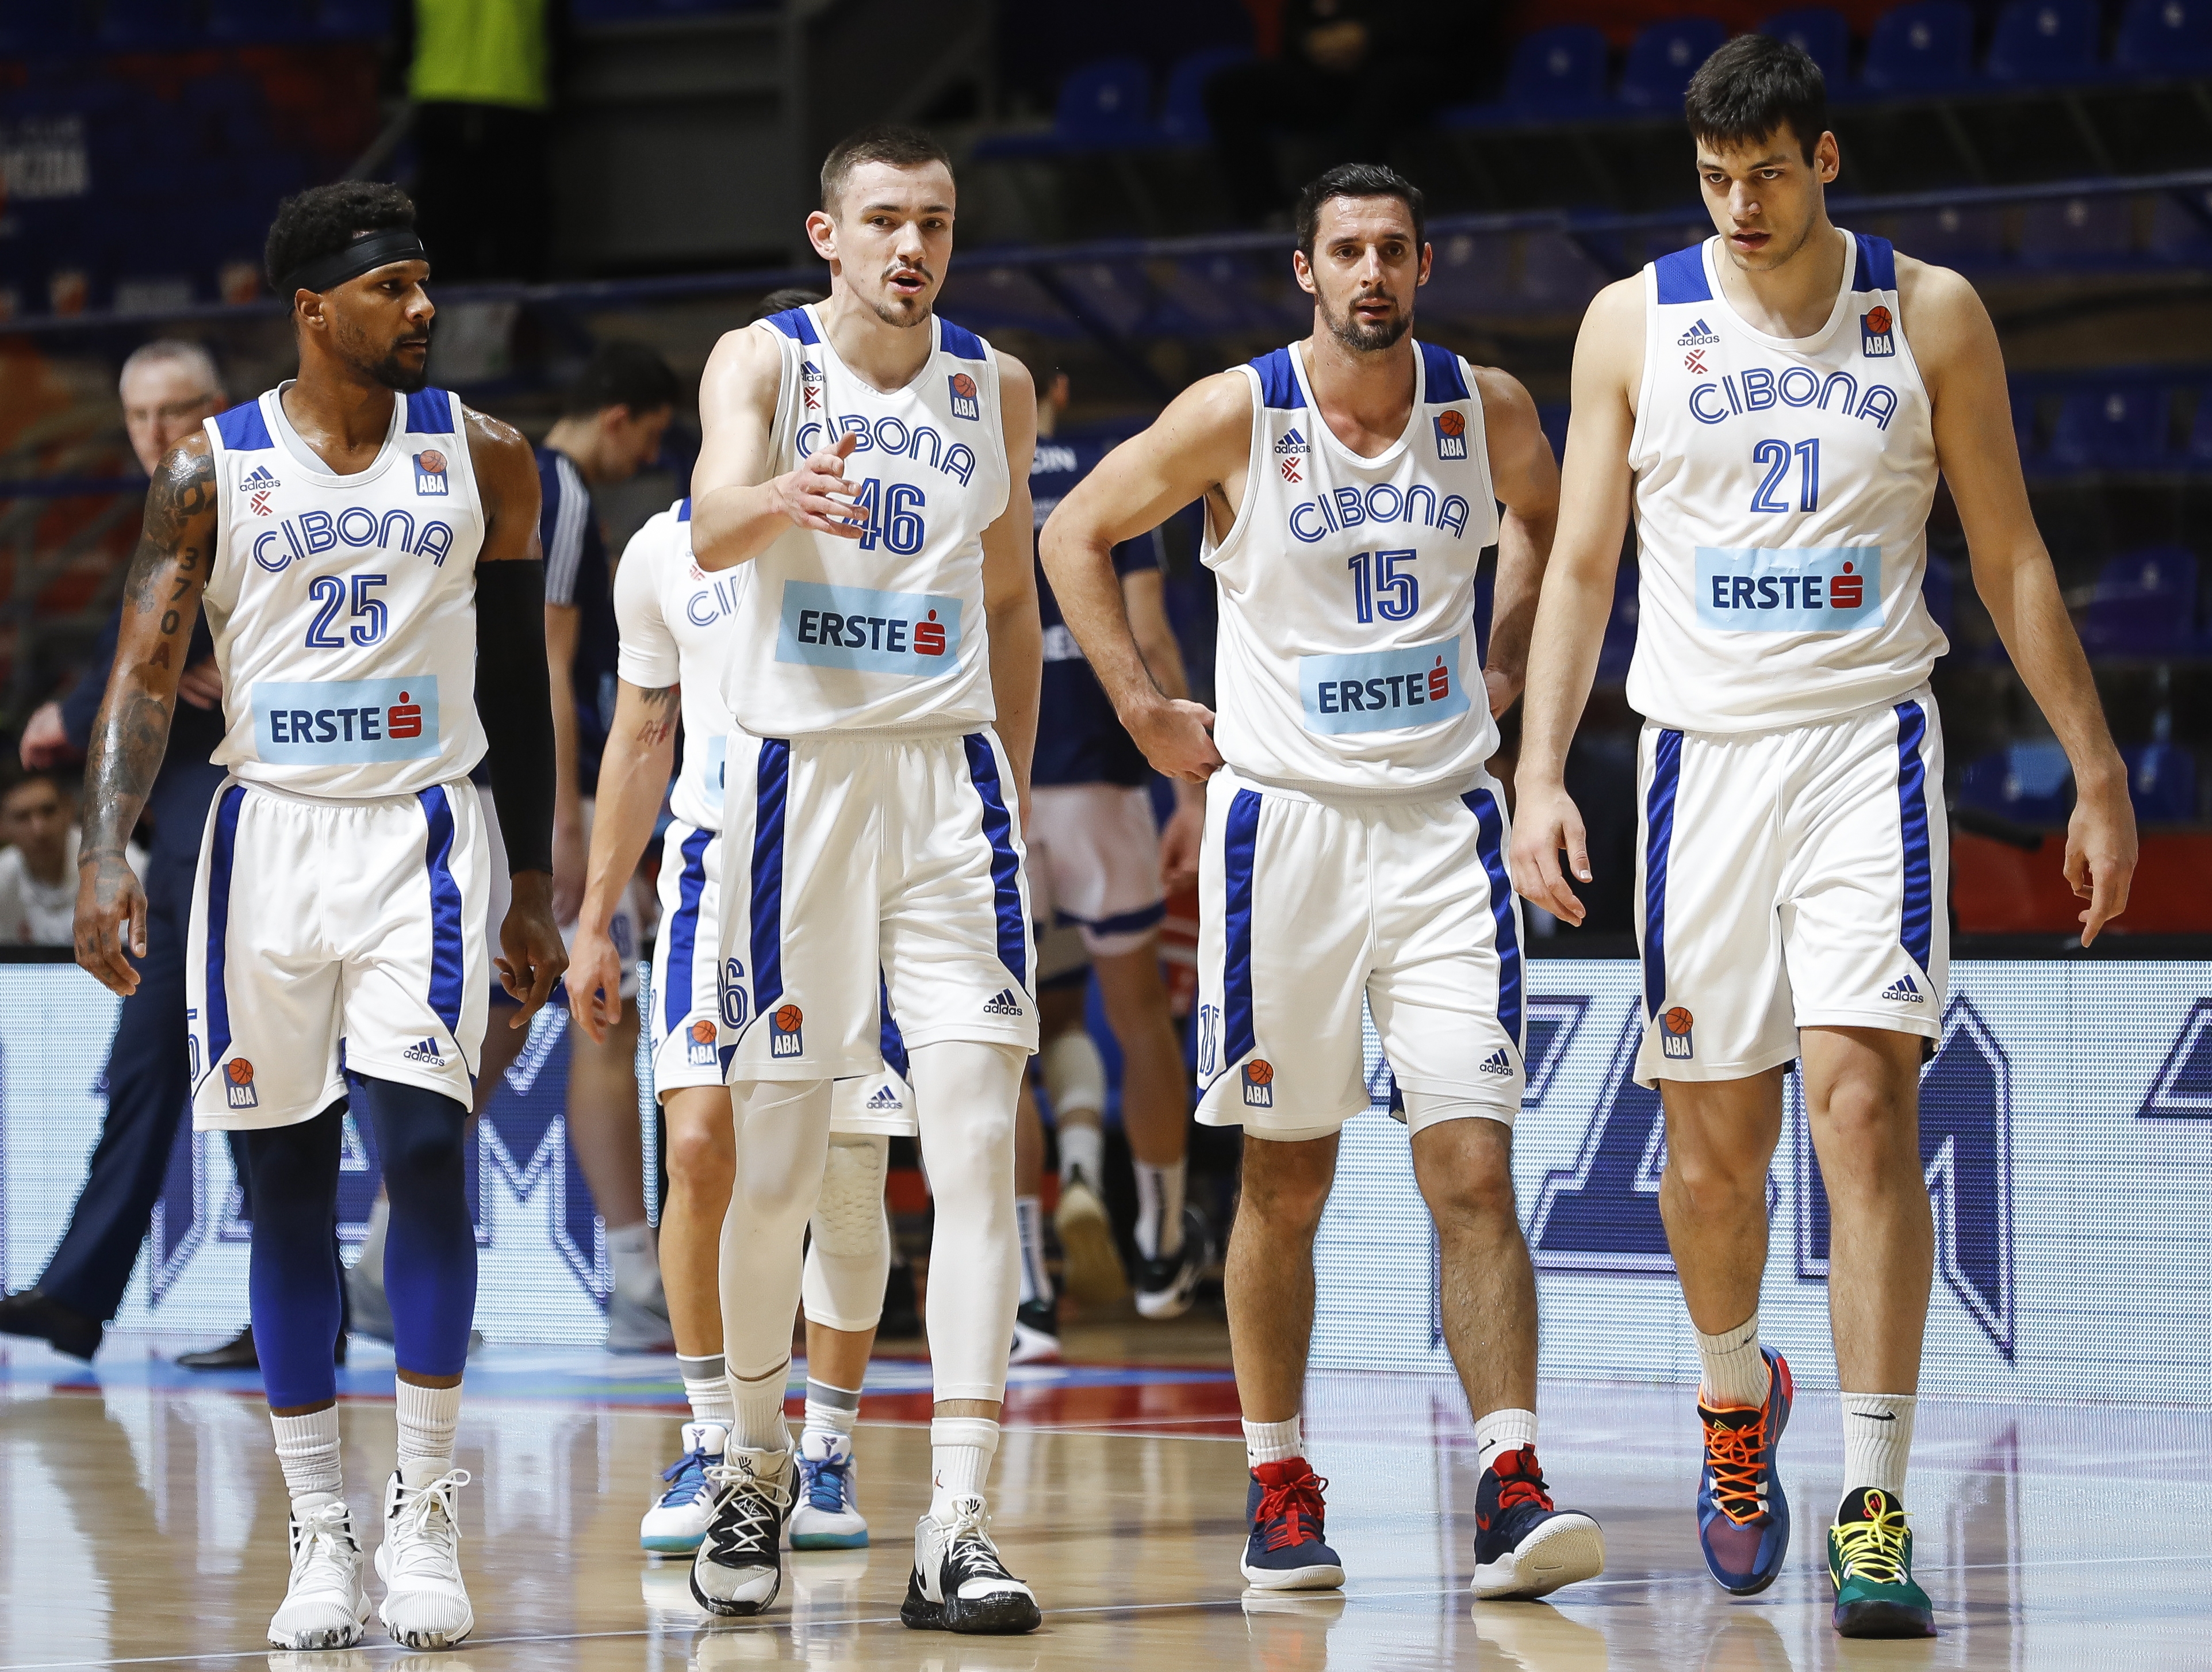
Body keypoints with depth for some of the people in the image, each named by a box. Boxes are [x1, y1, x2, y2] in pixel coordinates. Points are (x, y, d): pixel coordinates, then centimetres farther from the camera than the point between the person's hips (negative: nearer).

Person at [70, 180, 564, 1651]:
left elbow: (519, 683, 11)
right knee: (287, 1182, 3)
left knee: (422, 1141, -16)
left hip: (423, 832, -1)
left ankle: (428, 1517, -8)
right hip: (269, 835, 1)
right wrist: (106, 853, -18)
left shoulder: (482, 459, 4)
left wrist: (537, 886, 11)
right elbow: (147, 674, -3)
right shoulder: (213, 473, 1)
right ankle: (321, 1541, 10)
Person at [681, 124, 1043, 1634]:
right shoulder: (764, 362, -3)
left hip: (952, 773, 2)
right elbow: (711, 525, -22)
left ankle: (958, 1525, -12)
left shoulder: (995, 388, 8)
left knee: (979, 1153, -10)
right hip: (800, 770, -2)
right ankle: (758, 1465, 26)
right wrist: (783, 497, -44)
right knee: (779, 1168, 3)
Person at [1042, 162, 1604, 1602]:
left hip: (1443, 824, 1)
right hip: (1286, 821, -1)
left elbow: (1545, 519, 24)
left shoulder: (1487, 410, 1)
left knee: (1475, 1169, -9)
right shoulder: (1237, 416, -6)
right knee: (1287, 1183, 6)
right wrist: (1146, 710, 2)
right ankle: (1279, 1484, 18)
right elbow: (1076, 535, 6)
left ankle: (1514, 1490, -13)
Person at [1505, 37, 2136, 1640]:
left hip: (1870, 741, -2)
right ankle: (1736, 1399, 37)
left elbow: (2012, 557, 7)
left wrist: (2099, 773, 5)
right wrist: (1539, 771, -4)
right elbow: (1582, 565, 7)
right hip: (1703, 748, 2)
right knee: (1714, 1142, 6)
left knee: (1866, 1100, -16)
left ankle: (1875, 1507, -15)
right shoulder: (1635, 323, 4)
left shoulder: (1930, 314, 2)